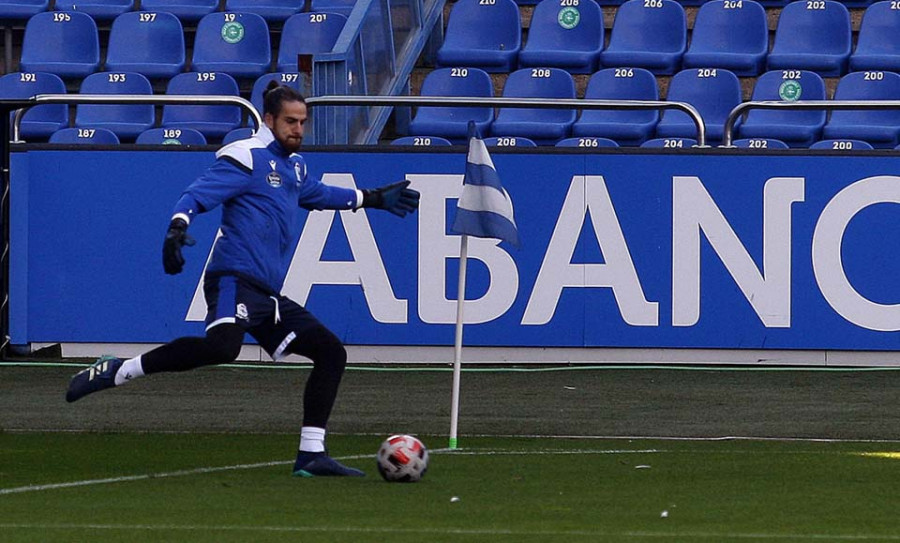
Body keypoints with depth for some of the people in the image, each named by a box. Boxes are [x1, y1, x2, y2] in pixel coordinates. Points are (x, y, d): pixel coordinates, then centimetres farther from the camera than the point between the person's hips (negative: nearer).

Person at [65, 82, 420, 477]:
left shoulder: (293, 164, 24)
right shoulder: (246, 158, -3)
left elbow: (316, 193, 46)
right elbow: (197, 194, -13)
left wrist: (372, 199, 53)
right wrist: (178, 227, -33)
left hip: (268, 295, 10)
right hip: (235, 280, -9)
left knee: (331, 352, 6)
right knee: (223, 346, -37)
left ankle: (311, 455, 7)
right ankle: (118, 371, -28)